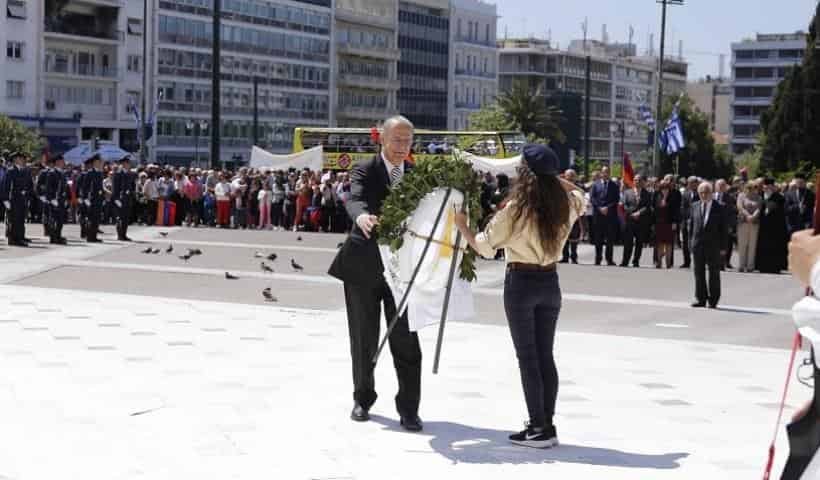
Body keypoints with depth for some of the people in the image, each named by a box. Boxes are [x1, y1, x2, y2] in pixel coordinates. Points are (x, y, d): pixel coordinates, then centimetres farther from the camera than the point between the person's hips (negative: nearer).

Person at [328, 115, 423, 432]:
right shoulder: (365, 170, -6)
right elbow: (354, 198, -25)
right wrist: (361, 215, -48)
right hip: (364, 266, -2)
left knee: (405, 341, -2)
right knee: (364, 339, 11)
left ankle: (408, 408, 4)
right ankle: (363, 399, 28)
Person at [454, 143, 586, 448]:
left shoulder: (516, 209, -15)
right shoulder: (566, 205, 0)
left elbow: (484, 246, -7)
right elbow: (580, 194, 26)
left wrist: (462, 226, 8)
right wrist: (554, 178, 20)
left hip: (521, 282, -5)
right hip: (550, 282, 5)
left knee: (527, 357, 0)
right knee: (545, 355, 12)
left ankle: (539, 429, 0)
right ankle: (548, 425, 15)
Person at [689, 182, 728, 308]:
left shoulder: (719, 208, -3)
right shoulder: (695, 206, 6)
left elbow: (724, 229, -2)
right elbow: (691, 225, 10)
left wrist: (723, 247, -7)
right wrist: (691, 242, 3)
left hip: (713, 246, -3)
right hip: (697, 244, 3)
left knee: (714, 273, 4)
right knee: (699, 273, 6)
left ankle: (713, 300, 12)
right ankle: (701, 298, 13)